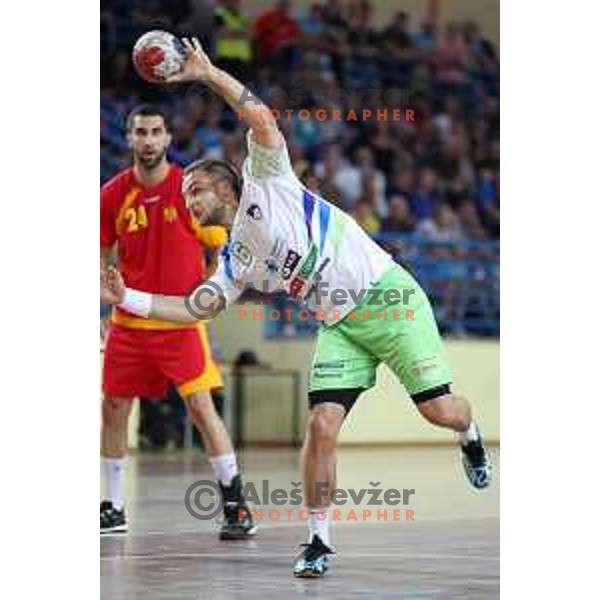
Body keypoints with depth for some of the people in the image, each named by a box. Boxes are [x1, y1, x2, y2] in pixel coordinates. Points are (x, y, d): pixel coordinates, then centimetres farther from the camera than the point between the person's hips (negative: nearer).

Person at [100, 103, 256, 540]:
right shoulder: (113, 195, 0)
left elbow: (222, 250, 0)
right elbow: (103, 254, 13)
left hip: (181, 320, -4)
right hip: (130, 319, 4)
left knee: (201, 405, -13)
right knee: (113, 407, 6)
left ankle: (236, 505, -6)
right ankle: (114, 508, 19)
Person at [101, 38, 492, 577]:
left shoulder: (266, 183, -2)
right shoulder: (235, 262, 12)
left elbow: (261, 118, -16)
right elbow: (197, 308, 3)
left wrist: (208, 74, -17)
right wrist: (129, 299, -4)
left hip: (386, 292, -5)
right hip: (341, 326, 5)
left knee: (440, 410, -7)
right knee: (322, 426, -11)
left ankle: (471, 437, 29)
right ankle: (319, 541, -1)